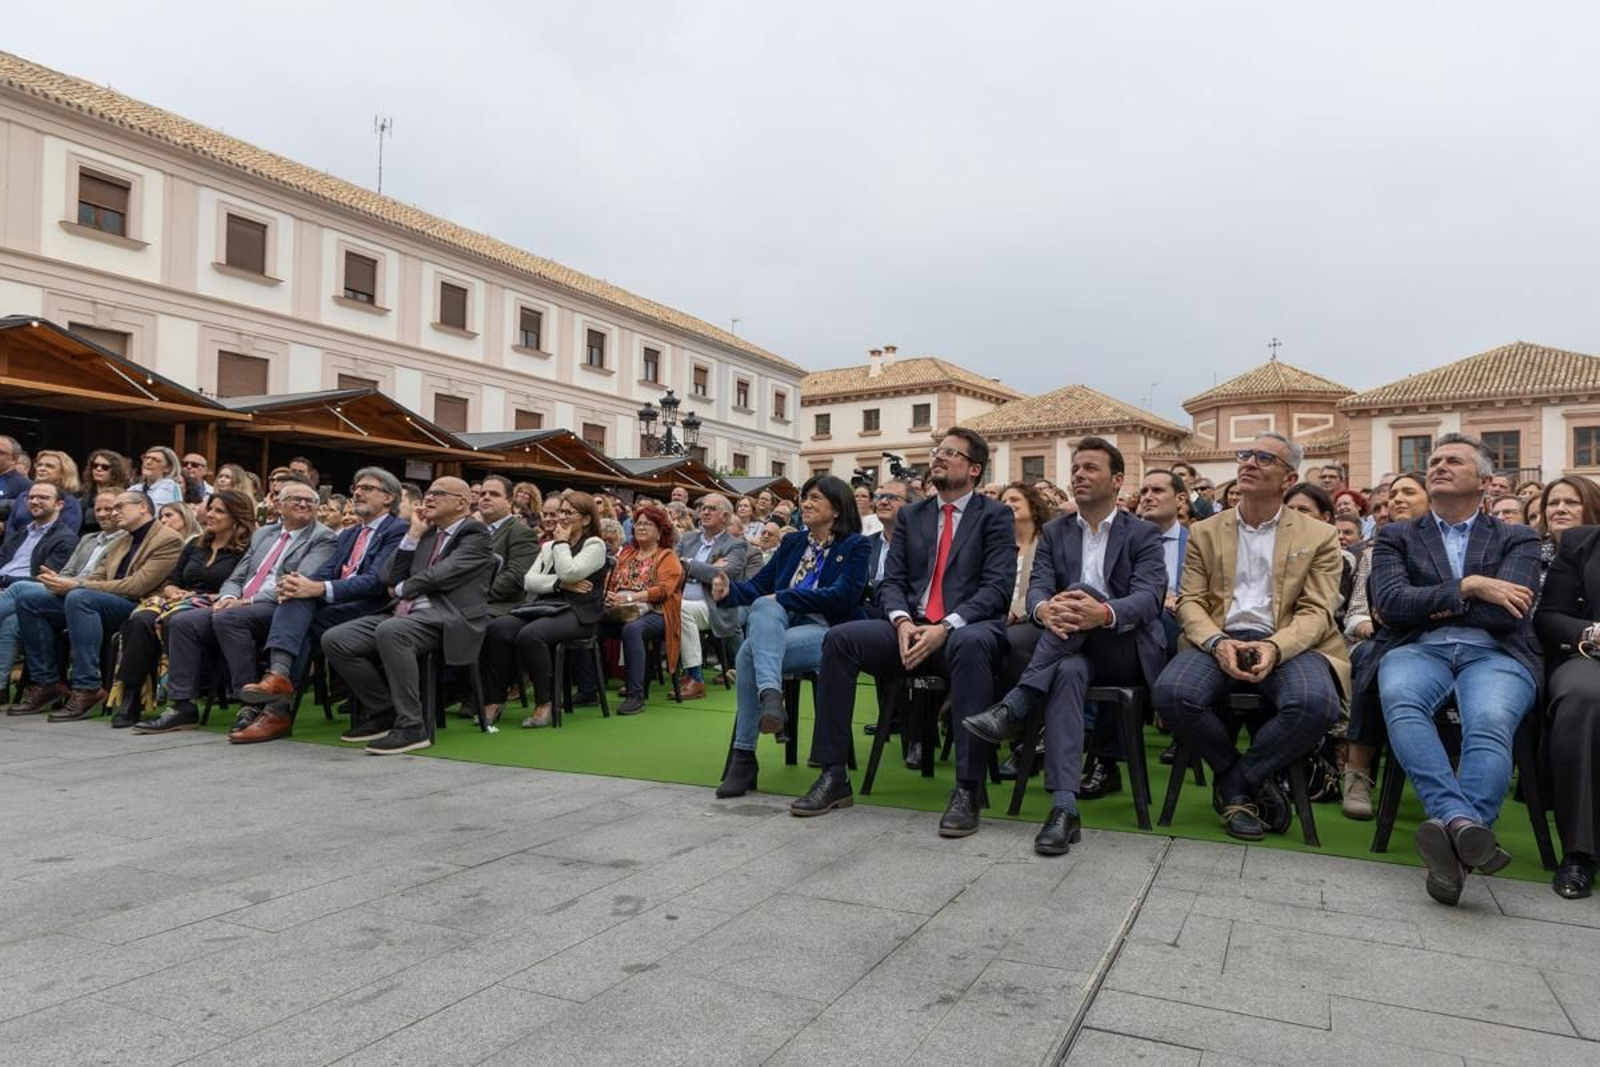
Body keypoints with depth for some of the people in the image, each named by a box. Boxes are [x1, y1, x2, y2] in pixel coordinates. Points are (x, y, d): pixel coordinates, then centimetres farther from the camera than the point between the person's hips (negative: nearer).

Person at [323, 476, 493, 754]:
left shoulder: (474, 533, 0)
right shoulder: (427, 533, 23)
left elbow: (441, 575, -13)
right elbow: (391, 578, 16)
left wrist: (401, 590, 4)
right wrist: (414, 534, 10)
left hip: (447, 618, -8)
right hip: (407, 614, 8)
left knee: (390, 631, -36)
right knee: (334, 639, -9)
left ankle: (411, 726, -27)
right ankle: (383, 711, 6)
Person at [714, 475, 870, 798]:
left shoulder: (855, 546, 4)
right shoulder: (792, 542, 20)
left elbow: (841, 595, -12)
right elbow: (759, 585, 13)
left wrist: (781, 598, -15)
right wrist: (730, 590, -10)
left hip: (828, 631, -5)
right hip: (783, 625, 5)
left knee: (751, 650, -30)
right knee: (763, 606, -31)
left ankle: (744, 756, -29)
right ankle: (770, 694, -46)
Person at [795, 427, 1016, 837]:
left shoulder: (995, 516, 4)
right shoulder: (911, 515, 18)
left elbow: (997, 587, -7)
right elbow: (891, 581, 11)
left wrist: (946, 627, -21)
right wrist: (902, 621, -11)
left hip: (967, 630, -4)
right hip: (911, 630, 4)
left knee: (970, 644, -40)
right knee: (839, 639, -20)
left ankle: (966, 789, -34)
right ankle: (833, 775, -14)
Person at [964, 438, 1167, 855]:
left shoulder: (1143, 534, 3)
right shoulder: (1055, 532, 13)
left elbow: (1149, 597, -14)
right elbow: (1037, 587, -3)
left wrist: (1104, 613, -38)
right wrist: (1044, 609, -31)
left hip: (1128, 651, -2)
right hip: (1072, 651, 2)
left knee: (1083, 592, -31)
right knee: (1068, 672, -37)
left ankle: (1013, 707, -34)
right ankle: (1064, 807, -43)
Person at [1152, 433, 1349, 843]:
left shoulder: (1319, 536, 11)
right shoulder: (1204, 532, 16)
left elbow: (1316, 612, 2)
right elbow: (1190, 601, 7)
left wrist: (1274, 648, -20)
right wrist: (1217, 643, -15)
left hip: (1287, 644, -1)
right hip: (1219, 640, 1)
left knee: (1315, 703, -35)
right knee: (1171, 693, -30)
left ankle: (1234, 784, -9)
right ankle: (1252, 780, -4)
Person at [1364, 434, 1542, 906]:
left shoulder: (1518, 540, 19)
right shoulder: (1396, 537, 20)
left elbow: (1508, 613, 0)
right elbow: (1390, 603, 1)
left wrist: (1428, 605, 2)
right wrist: (1467, 587, -4)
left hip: (1494, 654, 0)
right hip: (1418, 650, 0)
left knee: (1489, 721, -36)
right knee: (1400, 700, -37)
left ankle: (1454, 832, -47)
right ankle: (1462, 824, -47)